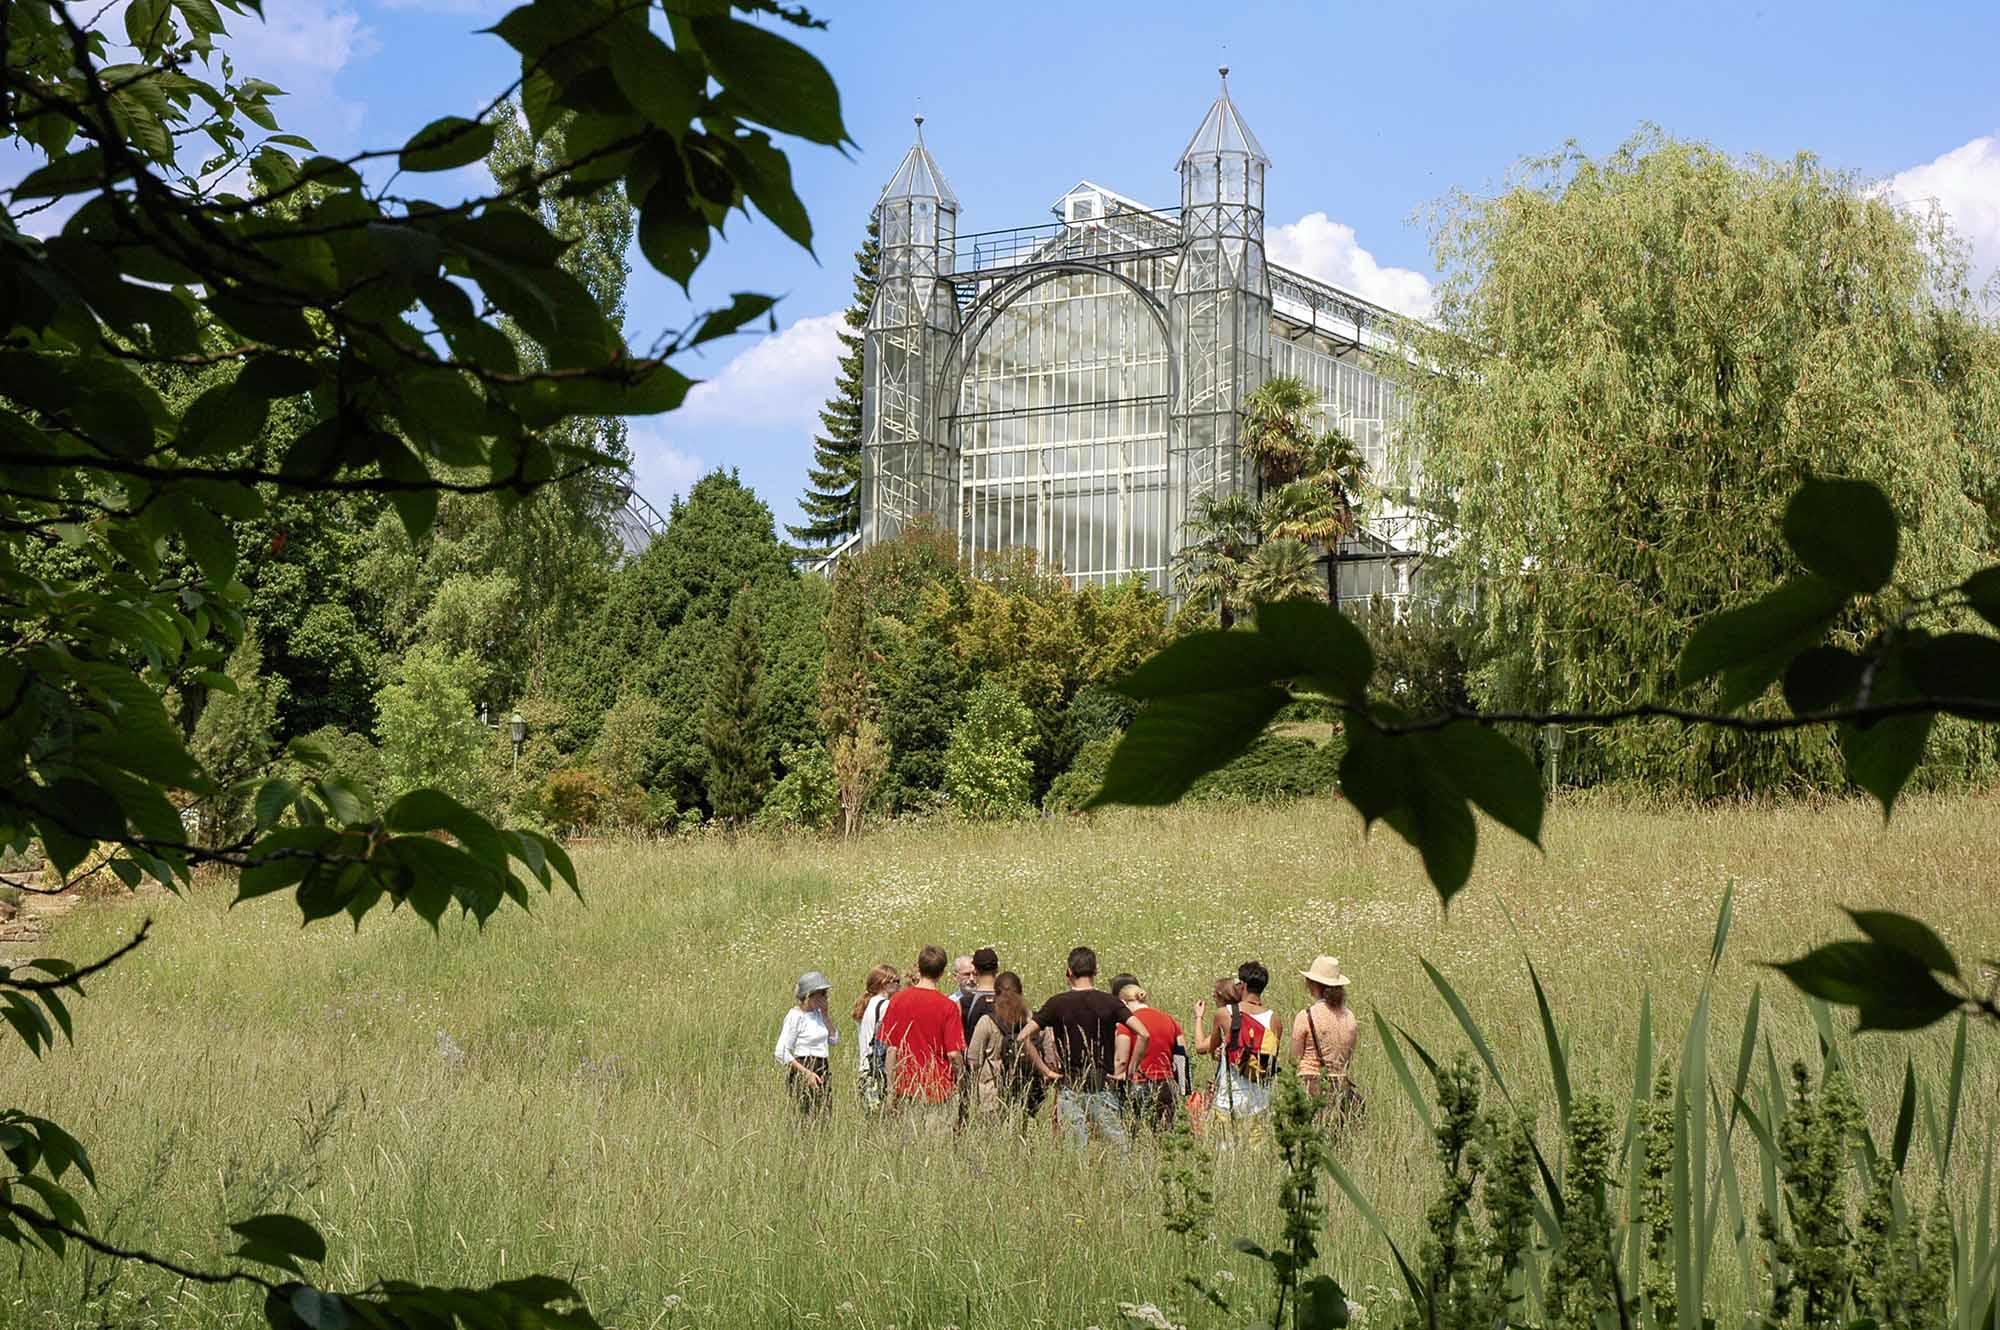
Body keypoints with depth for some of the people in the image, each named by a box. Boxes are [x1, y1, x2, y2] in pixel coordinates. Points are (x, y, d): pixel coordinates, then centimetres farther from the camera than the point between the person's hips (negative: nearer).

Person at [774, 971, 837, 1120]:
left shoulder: (817, 1013, 12)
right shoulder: (796, 1016, -10)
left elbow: (834, 1039, 18)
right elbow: (782, 1053, -14)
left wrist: (824, 1015, 7)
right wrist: (806, 1073, -20)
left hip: (822, 1072, 8)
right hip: (804, 1070, -8)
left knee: (826, 1118, 2)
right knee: (811, 1120, -13)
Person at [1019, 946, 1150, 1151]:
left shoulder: (1057, 1003, -1)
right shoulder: (1110, 1003, -2)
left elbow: (1024, 1036, -8)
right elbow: (1144, 1034, -11)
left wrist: (1044, 1070, -1)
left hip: (1069, 1088, 0)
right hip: (1103, 1088, 0)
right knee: (1119, 1148, 2)